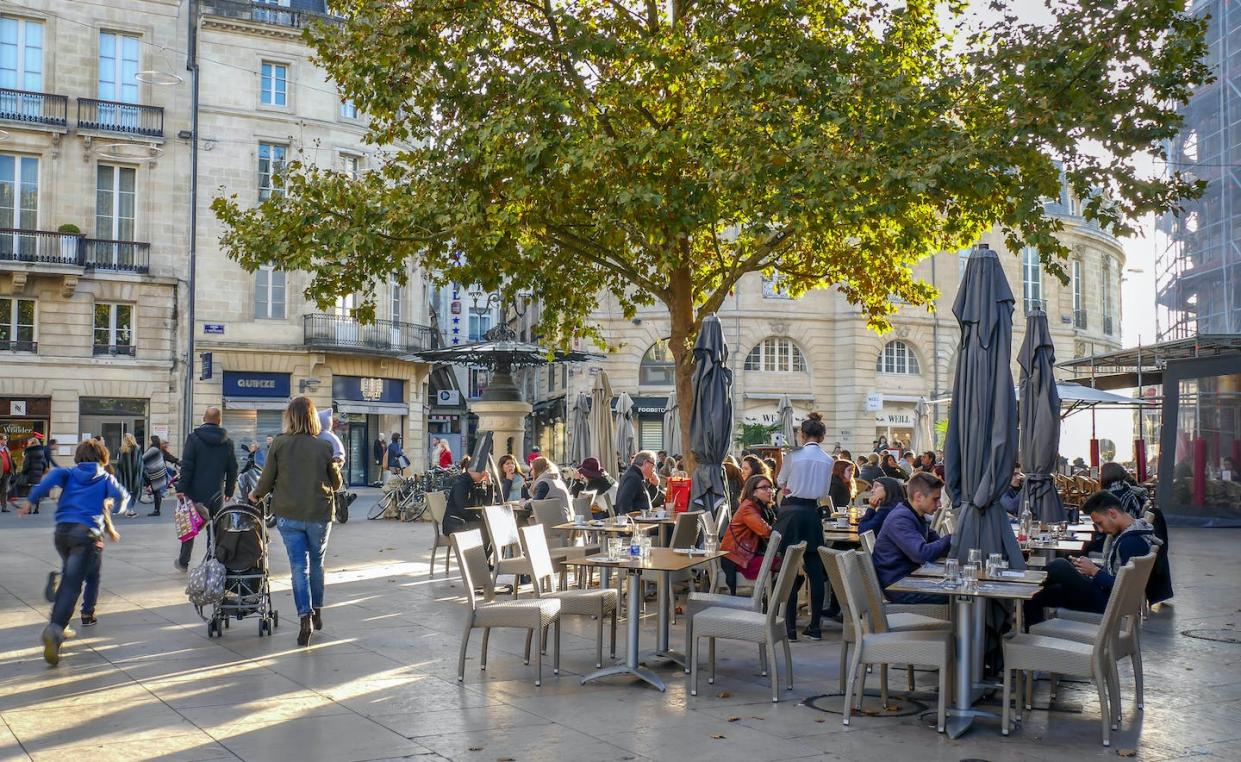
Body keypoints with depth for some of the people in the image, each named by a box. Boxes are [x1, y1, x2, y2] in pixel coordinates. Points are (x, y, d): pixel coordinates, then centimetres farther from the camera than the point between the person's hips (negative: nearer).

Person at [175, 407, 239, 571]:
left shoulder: (194, 438, -7)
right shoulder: (227, 442, 3)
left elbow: (186, 465, -12)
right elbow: (233, 469, 7)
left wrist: (181, 488, -9)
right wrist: (229, 490, 16)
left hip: (196, 492, -2)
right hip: (217, 493, 2)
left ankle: (183, 562, 19)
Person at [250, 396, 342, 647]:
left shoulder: (279, 444, -5)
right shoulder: (325, 446, -5)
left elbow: (267, 480, -1)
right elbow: (336, 484, 5)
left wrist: (255, 495, 20)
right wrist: (337, 467, 26)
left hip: (289, 515, 0)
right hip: (320, 515, 0)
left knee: (299, 567, 3)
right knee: (316, 564, 18)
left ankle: (305, 618, -9)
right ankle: (317, 612, 29)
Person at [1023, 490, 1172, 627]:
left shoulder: (1133, 542, -22)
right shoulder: (1126, 534, 10)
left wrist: (1094, 571, -16)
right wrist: (1090, 567, 4)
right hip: (1107, 593, 11)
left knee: (1059, 566, -21)